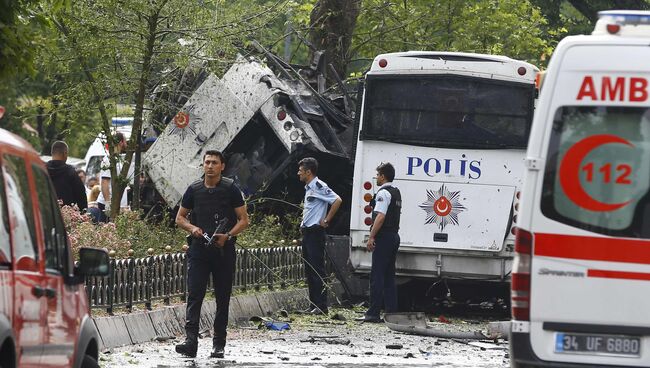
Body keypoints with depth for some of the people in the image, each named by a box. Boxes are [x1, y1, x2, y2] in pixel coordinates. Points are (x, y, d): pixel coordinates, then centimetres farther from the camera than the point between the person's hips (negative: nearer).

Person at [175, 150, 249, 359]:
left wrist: (228, 235, -15)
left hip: (223, 250, -1)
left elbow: (244, 220, 2)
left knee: (222, 298, 5)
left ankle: (219, 345, 13)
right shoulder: (194, 190, 8)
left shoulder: (230, 189, 1)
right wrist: (192, 228, -5)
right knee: (194, 295, -12)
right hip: (199, 248, 1)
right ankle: (191, 341, -20)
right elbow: (180, 218, 16)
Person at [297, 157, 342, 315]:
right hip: (307, 231, 10)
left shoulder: (319, 186, -13)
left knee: (317, 270, -9)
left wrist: (326, 221, -18)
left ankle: (321, 306, -9)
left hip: (316, 232, -10)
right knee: (309, 270, 11)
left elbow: (337, 201, -23)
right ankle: (313, 305, 15)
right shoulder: (308, 188, 17)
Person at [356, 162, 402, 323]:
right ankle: (391, 312, 9)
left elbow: (380, 216, -21)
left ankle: (373, 313, -12)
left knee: (377, 275, -9)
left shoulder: (383, 193, -12)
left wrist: (371, 237, -21)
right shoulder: (396, 192, 18)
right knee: (389, 276, 11)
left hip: (384, 237, -9)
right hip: (394, 236, 9)